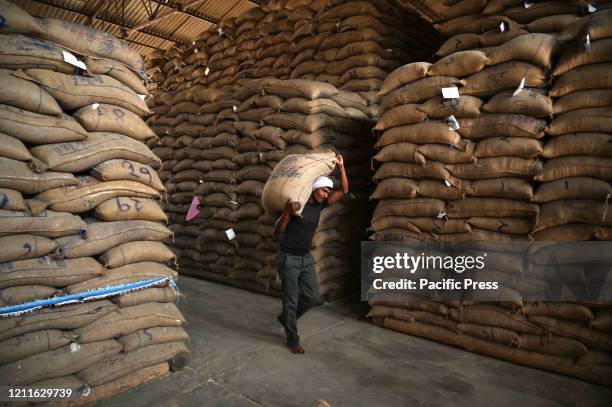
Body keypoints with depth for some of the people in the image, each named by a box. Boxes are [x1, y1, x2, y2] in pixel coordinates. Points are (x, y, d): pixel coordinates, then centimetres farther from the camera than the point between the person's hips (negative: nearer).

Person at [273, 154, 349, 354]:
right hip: (289, 258, -7)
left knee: (312, 296, 10)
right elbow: (277, 231, -20)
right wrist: (287, 213, -37)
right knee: (291, 301, 3)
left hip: (306, 258, 7)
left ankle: (285, 317, 34)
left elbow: (344, 190, 0)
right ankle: (293, 341, 20)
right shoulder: (295, 204, -18)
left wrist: (341, 166, -8)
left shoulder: (320, 205, 1)